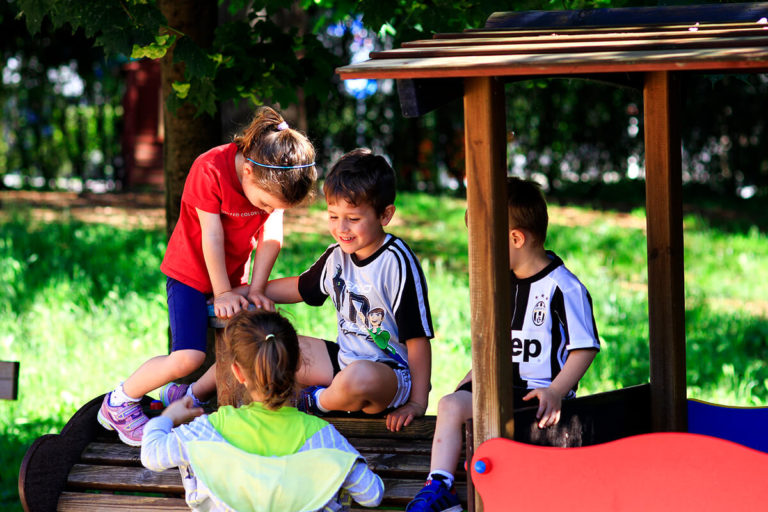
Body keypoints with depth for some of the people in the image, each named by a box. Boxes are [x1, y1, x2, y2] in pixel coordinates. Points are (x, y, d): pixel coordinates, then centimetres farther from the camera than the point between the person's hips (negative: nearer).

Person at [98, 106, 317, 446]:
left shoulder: (274, 180, -13)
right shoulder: (210, 170, -29)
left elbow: (271, 237, -11)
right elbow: (212, 237, -24)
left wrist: (255, 289, -15)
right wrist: (223, 293, -18)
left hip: (232, 274, 6)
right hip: (190, 271, -6)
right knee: (188, 357, -20)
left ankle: (190, 396, 18)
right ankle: (119, 403, 1)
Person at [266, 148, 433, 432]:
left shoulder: (397, 263, -18)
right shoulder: (338, 255, 5)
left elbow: (418, 338, -18)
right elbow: (301, 287, 29)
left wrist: (417, 403, -19)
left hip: (391, 372, -8)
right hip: (346, 359, 8)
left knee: (359, 377, -41)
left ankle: (317, 401, -6)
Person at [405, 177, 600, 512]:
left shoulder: (563, 289, -12)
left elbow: (584, 348, -13)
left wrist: (556, 391, -24)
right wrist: (473, 378, 17)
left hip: (539, 390, -8)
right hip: (501, 383, 8)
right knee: (451, 404, -14)